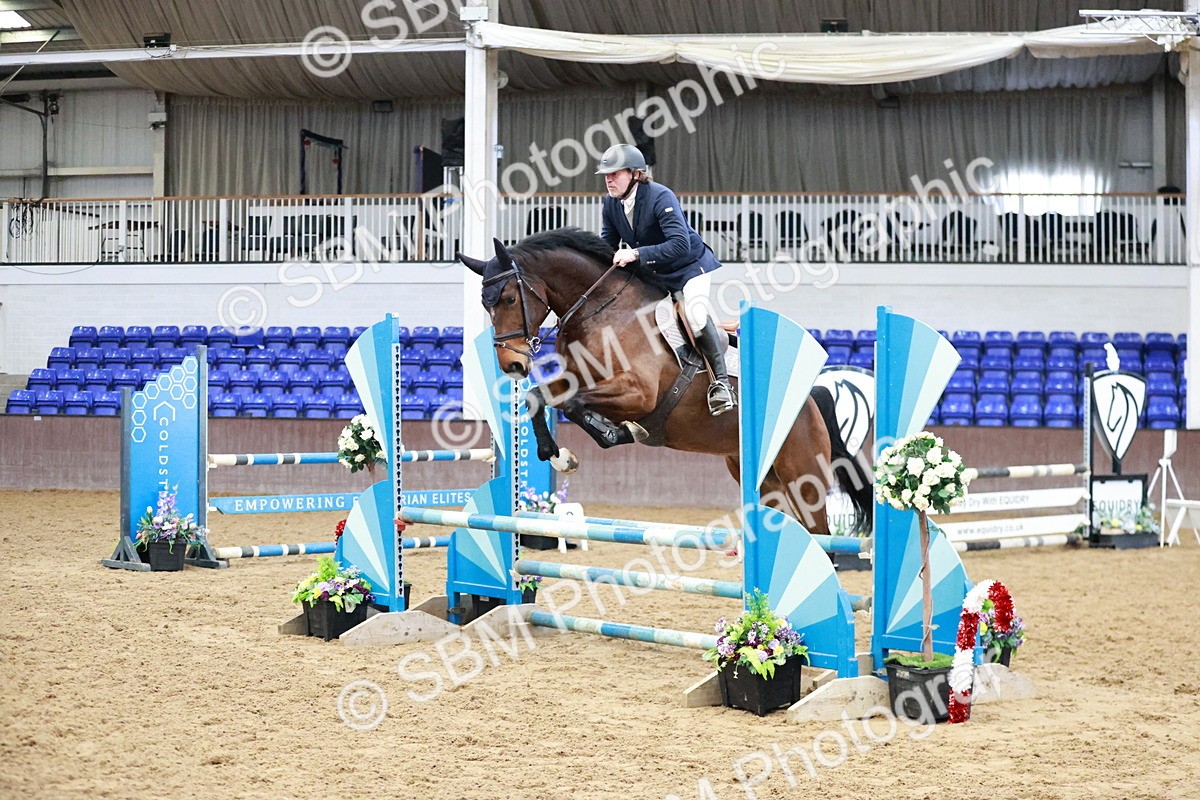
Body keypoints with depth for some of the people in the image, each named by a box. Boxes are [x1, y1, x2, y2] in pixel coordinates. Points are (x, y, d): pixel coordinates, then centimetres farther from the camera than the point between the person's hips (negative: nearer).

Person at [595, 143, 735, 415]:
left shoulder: (660, 197, -28)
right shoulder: (611, 204, -7)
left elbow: (680, 245, -37)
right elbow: (607, 246, 4)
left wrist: (637, 254, -43)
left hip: (690, 266, -8)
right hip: (652, 274, 8)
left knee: (695, 316, -28)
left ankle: (721, 380, -21)